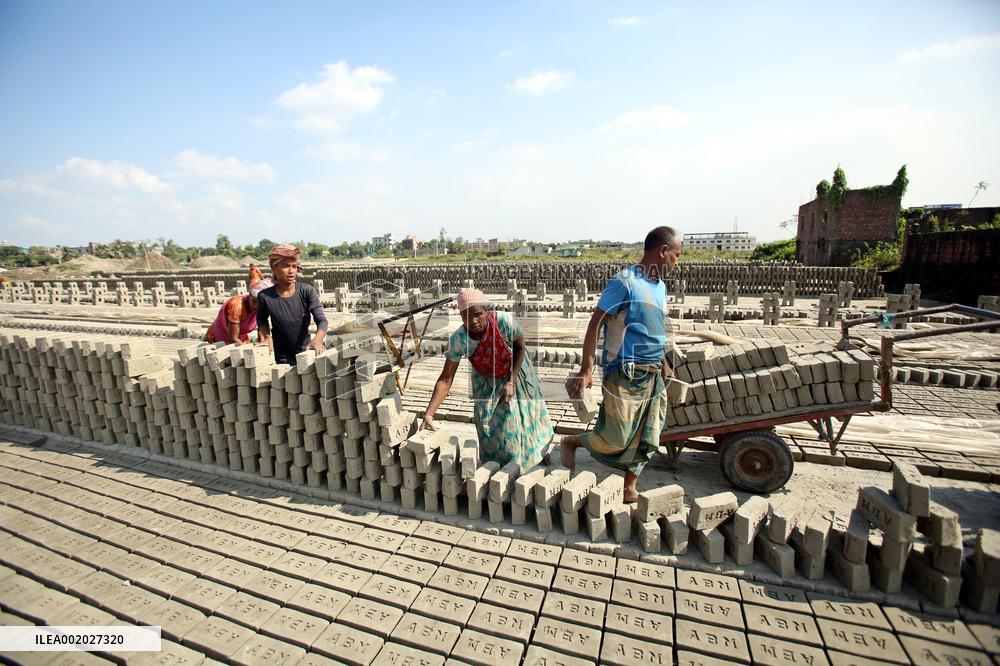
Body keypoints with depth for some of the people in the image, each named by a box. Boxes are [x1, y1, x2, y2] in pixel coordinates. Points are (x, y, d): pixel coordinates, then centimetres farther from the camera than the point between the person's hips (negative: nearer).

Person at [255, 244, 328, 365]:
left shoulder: (307, 292, -14)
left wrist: (317, 339, -39)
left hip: (305, 352, 1)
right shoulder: (265, 297, -12)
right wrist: (267, 336, -11)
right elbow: (261, 319, 8)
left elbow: (321, 320, -20)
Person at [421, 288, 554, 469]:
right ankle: (499, 464, 29)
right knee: (488, 426, 0)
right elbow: (446, 379, -26)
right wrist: (428, 415, -33)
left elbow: (520, 347, -16)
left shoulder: (505, 322, -36)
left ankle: (539, 449, 46)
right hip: (486, 382, 1)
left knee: (524, 416, 13)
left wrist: (511, 382, -19)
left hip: (515, 372, -1)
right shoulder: (457, 339, -30)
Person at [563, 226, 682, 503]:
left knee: (647, 439, 10)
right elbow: (595, 324, -14)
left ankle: (630, 489, 27)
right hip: (624, 373, -8)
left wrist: (662, 363, 22)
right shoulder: (625, 282, -12)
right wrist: (586, 370, -18)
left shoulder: (660, 286, 14)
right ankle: (570, 442, 19)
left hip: (653, 375, 8)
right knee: (617, 439, -6)